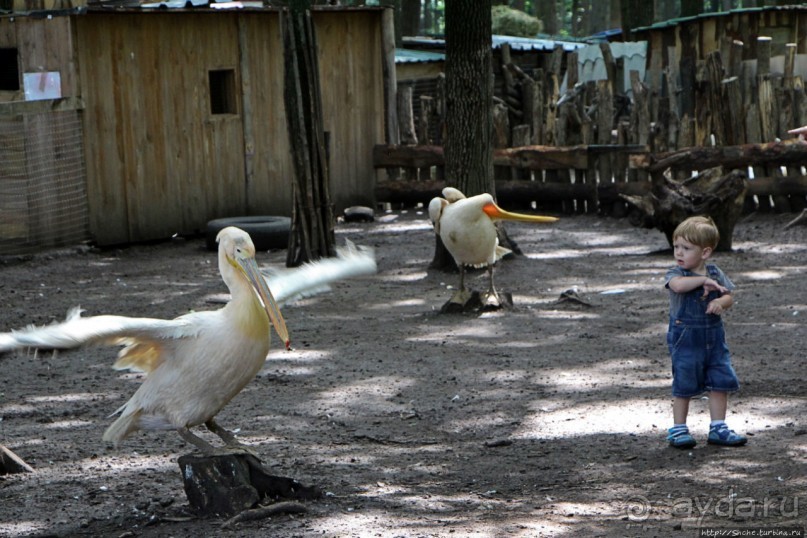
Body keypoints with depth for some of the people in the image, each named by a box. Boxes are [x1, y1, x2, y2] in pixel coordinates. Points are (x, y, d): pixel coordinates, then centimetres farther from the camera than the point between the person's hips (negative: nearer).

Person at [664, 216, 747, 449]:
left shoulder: (715, 272, 4)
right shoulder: (676, 273, -10)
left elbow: (729, 297, 6)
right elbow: (678, 284, -34)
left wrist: (720, 302, -16)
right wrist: (704, 281, -29)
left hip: (713, 335, 4)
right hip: (685, 337, -4)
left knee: (721, 382, 6)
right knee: (684, 385, 2)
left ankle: (718, 428, 17)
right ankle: (678, 429, 14)